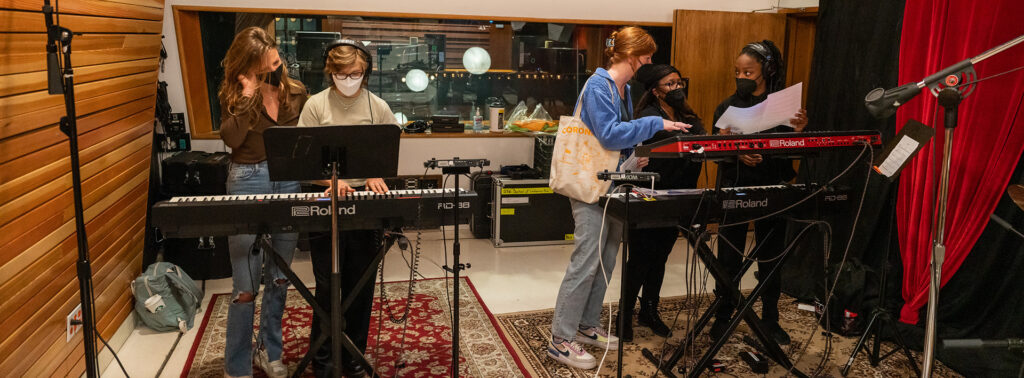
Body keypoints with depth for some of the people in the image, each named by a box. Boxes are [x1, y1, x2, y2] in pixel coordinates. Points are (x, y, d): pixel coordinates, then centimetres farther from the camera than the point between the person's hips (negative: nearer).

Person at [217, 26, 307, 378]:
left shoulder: (296, 92, 6)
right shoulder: (233, 93, -1)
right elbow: (231, 139, -15)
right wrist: (247, 94, -18)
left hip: (290, 181, 3)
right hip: (249, 182, -3)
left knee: (279, 277, 12)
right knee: (246, 285, -2)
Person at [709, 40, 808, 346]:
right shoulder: (728, 107, 4)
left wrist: (799, 131, -19)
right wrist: (737, 154, -22)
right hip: (735, 187, 0)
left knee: (771, 257, 10)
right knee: (729, 257, 2)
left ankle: (770, 320, 25)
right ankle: (723, 317, 17)